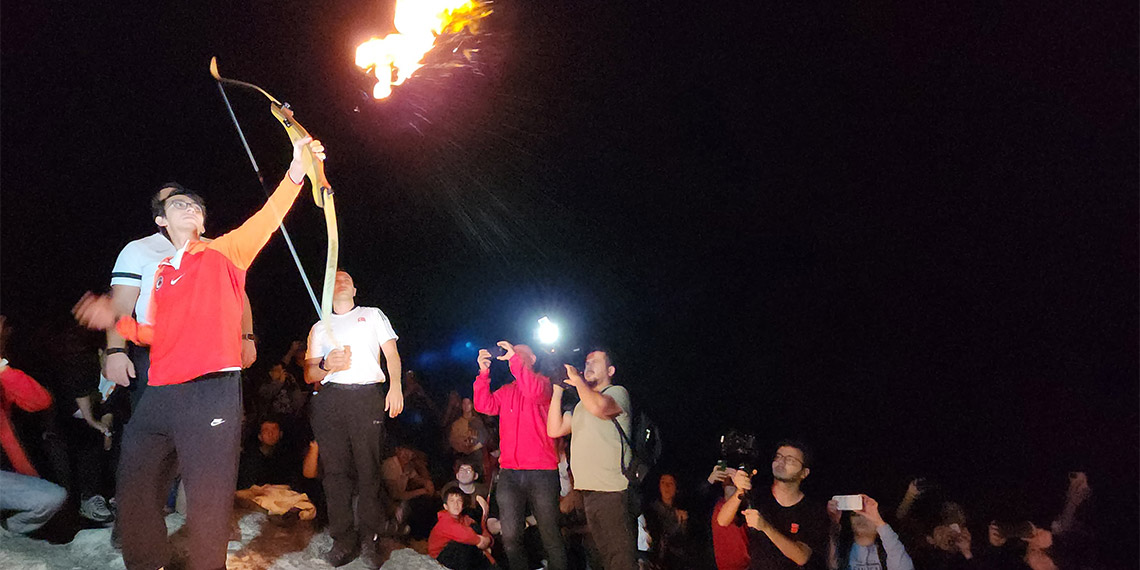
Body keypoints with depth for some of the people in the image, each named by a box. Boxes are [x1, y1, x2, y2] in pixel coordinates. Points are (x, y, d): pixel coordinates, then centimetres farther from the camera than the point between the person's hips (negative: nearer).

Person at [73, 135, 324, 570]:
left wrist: (295, 175, -25)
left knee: (207, 501, -6)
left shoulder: (223, 253, 7)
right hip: (159, 394, 6)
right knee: (135, 493, 11)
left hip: (212, 390, -6)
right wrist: (119, 321, 9)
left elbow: (265, 221, -10)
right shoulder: (162, 272, 20)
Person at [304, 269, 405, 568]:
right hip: (330, 398, 2)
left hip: (368, 396, -2)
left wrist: (395, 386, -6)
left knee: (369, 468, -8)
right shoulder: (320, 327, 25)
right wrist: (326, 365, -4)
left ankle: (369, 539, -3)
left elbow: (391, 353, 10)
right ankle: (343, 540, 2)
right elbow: (309, 375, 19)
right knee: (335, 468, -4)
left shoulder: (373, 315, 21)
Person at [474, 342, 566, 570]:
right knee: (510, 538, 2)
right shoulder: (506, 391, 19)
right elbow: (484, 406, 4)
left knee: (550, 536, 1)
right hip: (509, 472, 4)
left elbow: (535, 392, -17)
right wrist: (484, 372, -5)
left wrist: (514, 358, -16)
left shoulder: (543, 382, 6)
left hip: (541, 471, -4)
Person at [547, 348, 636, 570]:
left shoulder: (618, 392, 0)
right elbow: (555, 430, 15)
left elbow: (599, 407, -23)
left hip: (612, 490, -8)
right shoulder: (581, 404, 24)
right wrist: (557, 391, 10)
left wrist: (577, 379, -9)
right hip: (588, 490, 8)